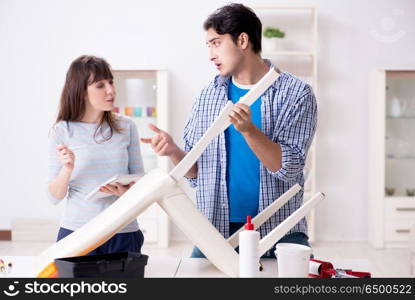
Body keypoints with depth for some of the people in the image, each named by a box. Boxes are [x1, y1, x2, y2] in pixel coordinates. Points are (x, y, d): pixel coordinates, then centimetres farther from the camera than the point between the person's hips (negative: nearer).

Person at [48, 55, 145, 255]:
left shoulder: (126, 127, 2)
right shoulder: (62, 131, -3)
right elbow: (55, 197, -1)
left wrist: (127, 191, -13)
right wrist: (67, 169, -19)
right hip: (77, 231, -1)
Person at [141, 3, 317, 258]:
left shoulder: (296, 93, -5)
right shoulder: (207, 97, 7)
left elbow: (289, 168, -13)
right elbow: (196, 172, 8)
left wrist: (248, 130, -27)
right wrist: (174, 152, -12)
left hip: (279, 236, -3)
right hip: (216, 234, 3)